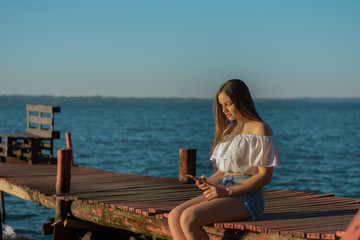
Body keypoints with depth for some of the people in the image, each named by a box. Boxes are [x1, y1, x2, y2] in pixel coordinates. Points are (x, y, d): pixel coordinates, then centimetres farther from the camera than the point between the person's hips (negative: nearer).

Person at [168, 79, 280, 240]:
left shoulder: (259, 129, -4)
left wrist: (228, 191, -17)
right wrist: (209, 182, 0)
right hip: (223, 190, 8)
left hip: (247, 196, -8)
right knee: (174, 216, -16)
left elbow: (265, 176, -10)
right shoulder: (228, 130, 21)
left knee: (189, 218, -28)